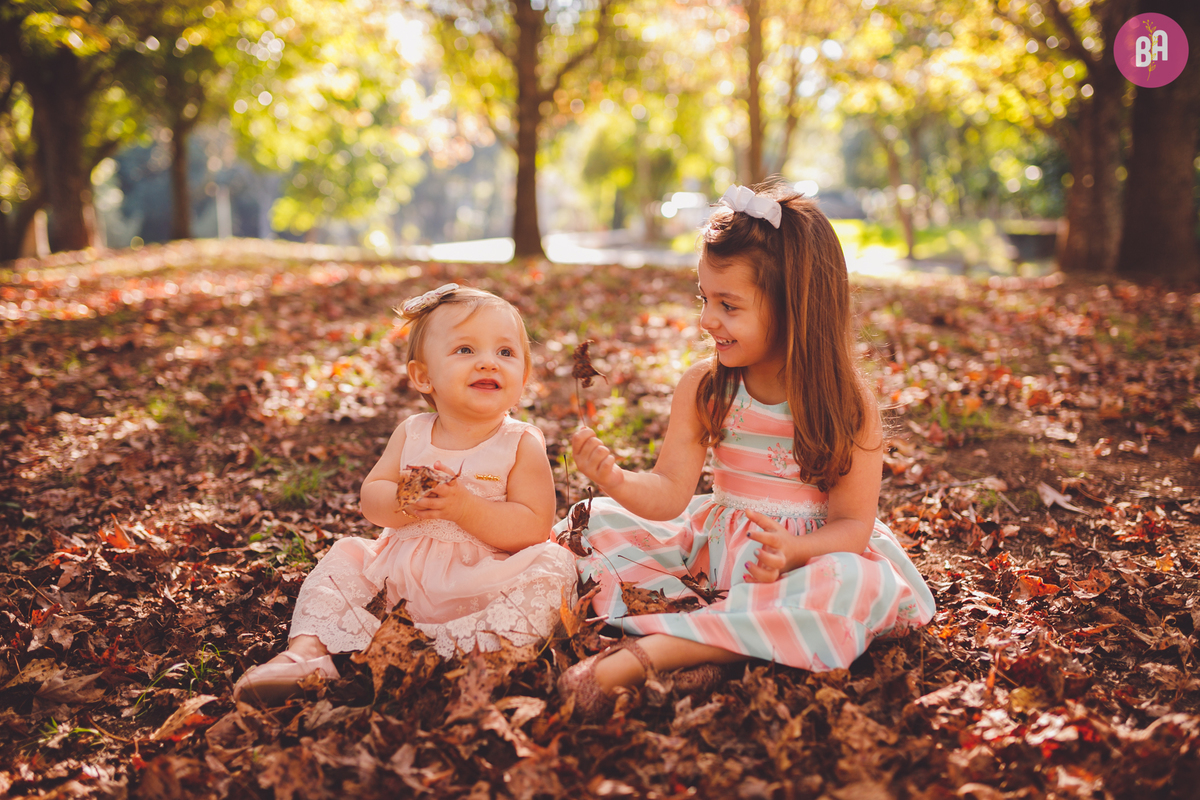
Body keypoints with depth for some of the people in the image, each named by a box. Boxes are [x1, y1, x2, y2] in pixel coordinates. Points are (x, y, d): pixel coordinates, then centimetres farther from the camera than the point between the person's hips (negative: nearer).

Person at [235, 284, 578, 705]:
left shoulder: (523, 445, -7)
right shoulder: (412, 434, 4)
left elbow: (534, 527, -16)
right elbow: (370, 497, 2)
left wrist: (465, 507, -28)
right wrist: (401, 503, -22)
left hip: (481, 583, -4)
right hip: (401, 576, 4)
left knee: (550, 569, -28)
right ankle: (307, 650, -13)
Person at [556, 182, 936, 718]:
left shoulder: (847, 403, -14)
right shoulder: (702, 388, -4)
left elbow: (853, 524, -14)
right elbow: (670, 493, -8)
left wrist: (792, 551, -35)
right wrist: (618, 482, -30)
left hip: (816, 551, -3)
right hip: (717, 547, 4)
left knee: (860, 586, -38)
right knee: (601, 522, -8)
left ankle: (648, 650, -39)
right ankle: (702, 641, -28)